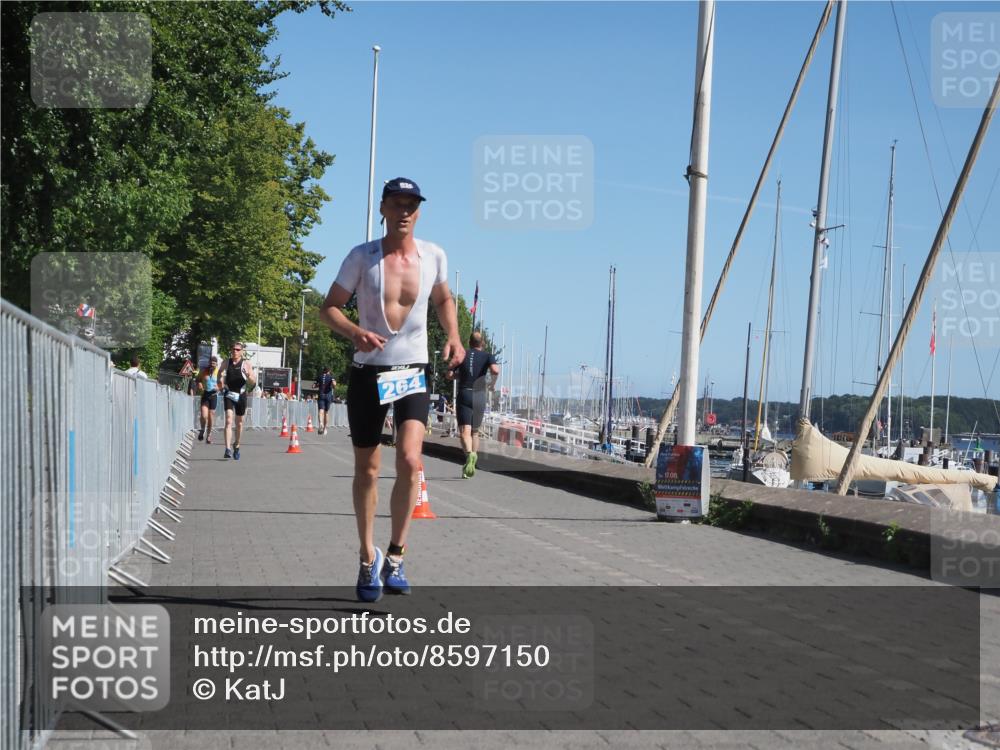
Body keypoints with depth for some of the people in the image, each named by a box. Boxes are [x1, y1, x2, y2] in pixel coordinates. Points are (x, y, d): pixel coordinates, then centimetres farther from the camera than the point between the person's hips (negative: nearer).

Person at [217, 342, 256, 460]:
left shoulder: (246, 364, 1)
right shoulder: (226, 363, 6)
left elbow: (254, 382, 0)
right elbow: (220, 378, 15)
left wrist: (249, 376, -21)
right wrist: (220, 384, -8)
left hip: (241, 395, 0)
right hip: (228, 394, 0)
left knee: (239, 423, 11)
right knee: (228, 421, -15)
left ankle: (236, 445, 34)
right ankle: (228, 449, -23)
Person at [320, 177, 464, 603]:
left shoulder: (433, 256, 2)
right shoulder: (361, 257, -5)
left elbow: (443, 300, 20)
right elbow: (329, 307, -1)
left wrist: (453, 338, 3)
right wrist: (355, 332, -22)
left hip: (414, 374, 1)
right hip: (368, 372, -1)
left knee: (410, 460, -18)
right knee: (367, 469, 7)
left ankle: (395, 558, -4)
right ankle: (368, 560, 24)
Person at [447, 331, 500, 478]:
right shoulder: (487, 356, 4)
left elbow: (449, 375, 5)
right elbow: (495, 370, -16)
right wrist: (495, 373, 6)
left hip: (464, 395, -1)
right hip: (480, 396, 1)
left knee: (464, 431, -10)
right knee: (475, 432, 16)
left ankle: (469, 453, -40)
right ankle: (471, 466, 17)